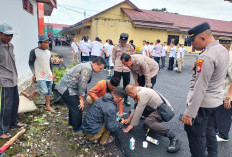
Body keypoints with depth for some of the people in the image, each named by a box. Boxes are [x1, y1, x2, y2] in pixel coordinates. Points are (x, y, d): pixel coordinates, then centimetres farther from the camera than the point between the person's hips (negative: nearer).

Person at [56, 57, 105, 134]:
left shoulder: (87, 66, 10)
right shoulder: (87, 69, -23)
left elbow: (83, 84, 13)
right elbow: (82, 85, -21)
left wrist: (80, 98, 13)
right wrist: (81, 99, -10)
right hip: (66, 88, -10)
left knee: (73, 106, 23)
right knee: (78, 107, -4)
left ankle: (72, 123, 41)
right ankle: (77, 129, 12)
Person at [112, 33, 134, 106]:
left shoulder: (130, 47, -1)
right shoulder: (116, 47, -2)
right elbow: (113, 58, 7)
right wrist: (117, 65, 8)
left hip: (127, 70, 1)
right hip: (117, 69, -1)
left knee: (126, 85, 11)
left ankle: (126, 99, 26)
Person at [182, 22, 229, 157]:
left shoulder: (206, 57, -24)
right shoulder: (223, 50, 6)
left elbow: (200, 88, -26)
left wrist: (190, 113, -22)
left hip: (203, 103, -10)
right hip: (216, 100, 10)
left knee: (196, 137, 4)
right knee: (209, 131, 25)